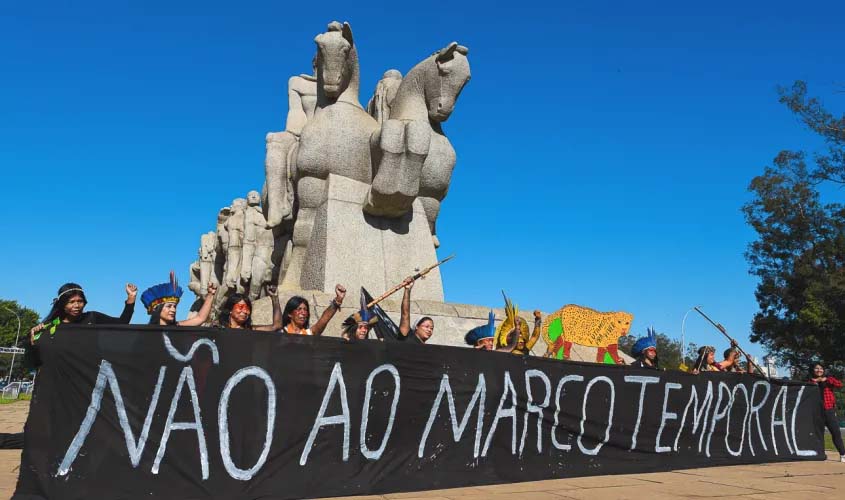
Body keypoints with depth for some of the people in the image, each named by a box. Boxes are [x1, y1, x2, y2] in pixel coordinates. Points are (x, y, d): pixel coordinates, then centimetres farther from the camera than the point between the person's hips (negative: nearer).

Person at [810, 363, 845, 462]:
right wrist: (814, 382, -13)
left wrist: (826, 379, -14)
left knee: (836, 432, -4)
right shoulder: (811, 381, 9)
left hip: (829, 410, -1)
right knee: (818, 433, 6)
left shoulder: (828, 379, 9)